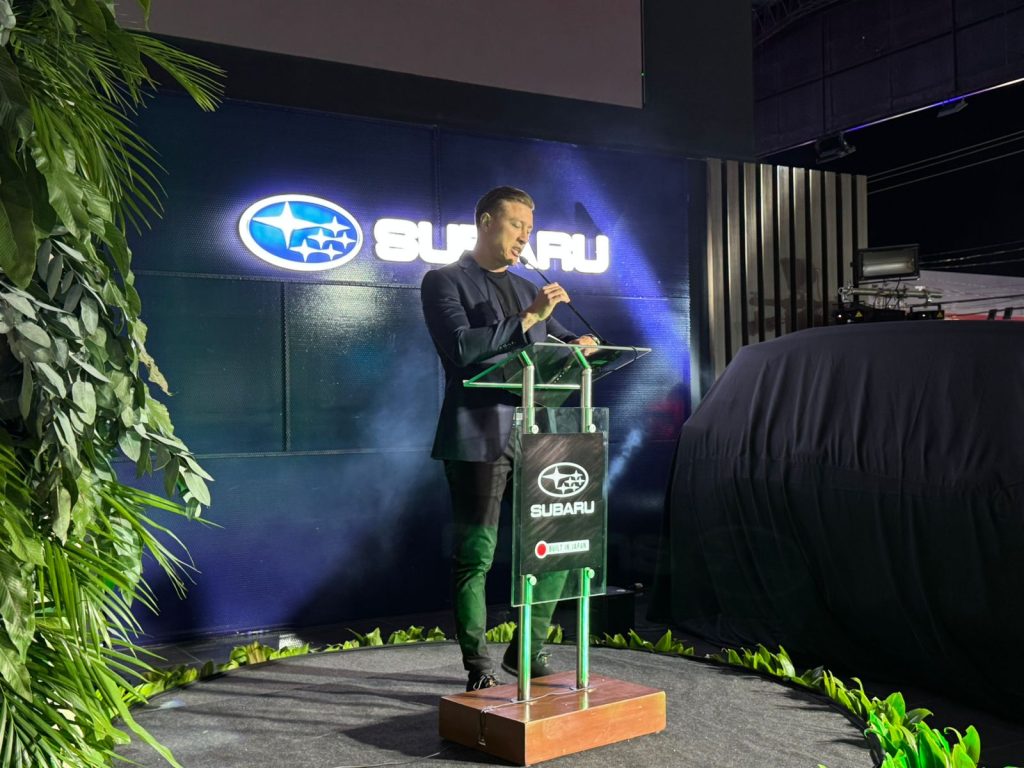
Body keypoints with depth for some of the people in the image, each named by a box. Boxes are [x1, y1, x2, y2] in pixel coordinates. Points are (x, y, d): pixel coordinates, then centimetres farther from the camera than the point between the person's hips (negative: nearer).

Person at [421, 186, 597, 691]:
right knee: (476, 555, -2)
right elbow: (461, 347, -14)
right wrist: (527, 319, -16)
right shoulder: (444, 282, 1)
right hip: (478, 437, -6)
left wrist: (577, 345, -1)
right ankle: (478, 669, 9)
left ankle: (528, 654, 21)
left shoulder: (527, 289, 20)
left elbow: (556, 343, 22)